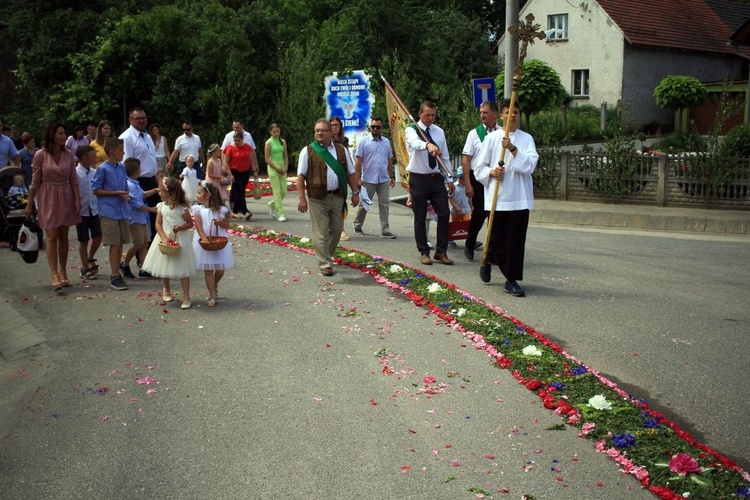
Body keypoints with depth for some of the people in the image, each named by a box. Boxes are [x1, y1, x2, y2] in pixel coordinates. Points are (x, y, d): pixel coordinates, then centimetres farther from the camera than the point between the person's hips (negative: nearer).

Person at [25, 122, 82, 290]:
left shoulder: (68, 154, 2)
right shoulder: (41, 155, -8)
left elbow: (73, 179, 5)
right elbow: (35, 181, -3)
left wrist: (77, 199, -3)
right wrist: (29, 203, -1)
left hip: (65, 196, 4)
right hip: (48, 197, -3)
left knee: (63, 236, 9)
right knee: (52, 236, -7)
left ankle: (63, 272, 19)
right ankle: (55, 276, -12)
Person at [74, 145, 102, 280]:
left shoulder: (94, 173, 1)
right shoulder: (75, 173, -15)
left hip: (94, 210, 5)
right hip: (82, 212, -5)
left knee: (98, 237, 9)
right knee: (84, 240, 6)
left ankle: (90, 259, 35)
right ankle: (85, 269, 20)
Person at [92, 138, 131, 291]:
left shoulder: (122, 168, 10)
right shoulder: (103, 169, -8)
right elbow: (96, 190, -8)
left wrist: (126, 195, -3)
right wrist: (116, 193, -14)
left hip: (122, 210, 6)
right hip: (109, 211, -6)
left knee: (120, 244, 9)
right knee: (115, 244, -5)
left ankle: (117, 274, 19)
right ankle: (115, 277, 0)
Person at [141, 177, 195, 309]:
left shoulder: (182, 208, -10)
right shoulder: (161, 206, 1)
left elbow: (190, 223, -2)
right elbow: (158, 224, -1)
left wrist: (180, 227, -21)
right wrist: (164, 238, -15)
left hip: (180, 239, -4)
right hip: (165, 238, 4)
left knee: (183, 270, -4)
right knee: (164, 267, 15)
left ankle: (186, 297, 3)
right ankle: (166, 290, 40)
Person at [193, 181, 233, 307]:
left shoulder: (221, 210, -3)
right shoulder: (198, 210, -2)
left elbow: (227, 225, 2)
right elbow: (198, 225, -12)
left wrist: (220, 222, -19)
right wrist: (204, 238, -27)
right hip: (204, 242, 0)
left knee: (220, 269, 5)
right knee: (208, 270, 2)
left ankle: (214, 285, 37)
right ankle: (212, 296, 9)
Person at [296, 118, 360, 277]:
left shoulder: (341, 149, 9)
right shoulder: (307, 151, -2)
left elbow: (351, 173, 12)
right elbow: (300, 176, -3)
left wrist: (355, 192, 7)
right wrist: (301, 198, -10)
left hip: (338, 197, 4)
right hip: (318, 198, -4)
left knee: (337, 230, 11)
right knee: (321, 233, -3)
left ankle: (327, 255, 32)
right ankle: (325, 264, 3)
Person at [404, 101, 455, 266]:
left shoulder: (439, 132, 8)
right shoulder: (411, 130, -7)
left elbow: (445, 157, 12)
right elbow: (415, 143, -32)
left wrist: (450, 179, 7)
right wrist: (428, 145, -54)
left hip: (437, 178, 4)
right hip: (418, 179, -4)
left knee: (444, 214, 0)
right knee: (420, 218, 4)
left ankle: (441, 251, 12)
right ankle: (424, 252, 16)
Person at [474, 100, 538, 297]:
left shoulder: (526, 139, 4)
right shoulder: (492, 138, 3)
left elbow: (530, 164, -10)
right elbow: (479, 167, 6)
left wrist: (513, 149, -20)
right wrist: (491, 172, -13)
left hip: (520, 197, 1)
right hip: (497, 196, -1)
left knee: (516, 239, 0)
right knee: (496, 237, 5)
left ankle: (511, 280, 7)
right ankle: (486, 262, 35)